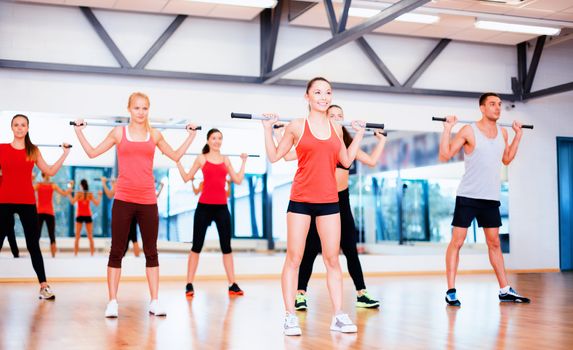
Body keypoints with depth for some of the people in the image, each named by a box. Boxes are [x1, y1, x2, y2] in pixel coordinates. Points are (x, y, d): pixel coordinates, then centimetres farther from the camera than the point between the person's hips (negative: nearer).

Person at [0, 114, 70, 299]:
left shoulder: (34, 151, 8)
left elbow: (50, 171, 7)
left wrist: (65, 154, 4)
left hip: (27, 202, 1)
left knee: (33, 245, 5)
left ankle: (44, 286, 7)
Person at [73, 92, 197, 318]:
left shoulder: (154, 135, 9)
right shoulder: (119, 132, 5)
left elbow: (176, 156, 17)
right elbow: (92, 152, 9)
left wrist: (191, 135, 15)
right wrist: (79, 131, 4)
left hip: (148, 201, 2)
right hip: (123, 200, -1)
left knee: (151, 252, 7)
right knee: (117, 252, 2)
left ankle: (154, 301, 13)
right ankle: (112, 302, 8)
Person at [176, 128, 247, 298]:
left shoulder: (225, 159, 11)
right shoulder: (201, 158, 3)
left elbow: (238, 180, 12)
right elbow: (187, 178, 2)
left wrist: (243, 162, 16)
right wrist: (177, 161, -4)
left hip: (222, 207, 3)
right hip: (204, 206, -3)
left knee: (226, 246, 6)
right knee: (197, 246, 1)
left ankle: (232, 285, 11)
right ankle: (189, 285, 7)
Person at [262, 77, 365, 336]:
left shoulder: (336, 128, 10)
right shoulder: (297, 126, 0)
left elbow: (346, 161, 16)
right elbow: (274, 156, 5)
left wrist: (359, 134, 16)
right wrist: (268, 128, -2)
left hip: (329, 200, 3)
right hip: (301, 200, -3)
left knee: (332, 259, 5)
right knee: (294, 258, -1)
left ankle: (338, 316, 11)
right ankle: (290, 316, 4)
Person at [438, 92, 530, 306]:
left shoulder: (502, 133, 9)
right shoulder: (469, 131, -9)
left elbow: (506, 159, 23)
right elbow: (444, 156, -10)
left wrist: (518, 135, 19)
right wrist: (448, 128, -16)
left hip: (491, 198, 6)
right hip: (468, 197, -6)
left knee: (494, 243, 13)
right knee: (457, 242, -4)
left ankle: (505, 291, 18)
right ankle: (451, 292, 0)